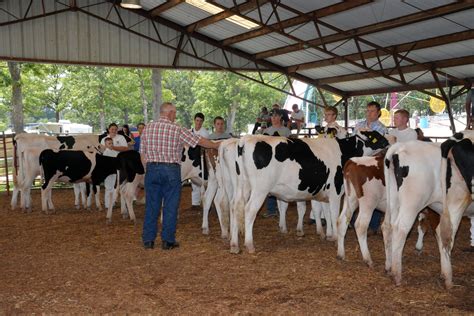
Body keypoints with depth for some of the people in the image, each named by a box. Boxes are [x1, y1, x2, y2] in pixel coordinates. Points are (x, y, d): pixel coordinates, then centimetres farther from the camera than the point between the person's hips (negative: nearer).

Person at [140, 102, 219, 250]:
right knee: (171, 206, 5)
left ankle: (148, 240, 14)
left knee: (151, 205, 10)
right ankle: (168, 240, 9)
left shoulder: (147, 128, 6)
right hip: (171, 170, -3)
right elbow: (200, 141, -2)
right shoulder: (177, 129, -5)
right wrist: (217, 145, 11)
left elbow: (142, 153, 8)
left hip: (152, 169, 4)